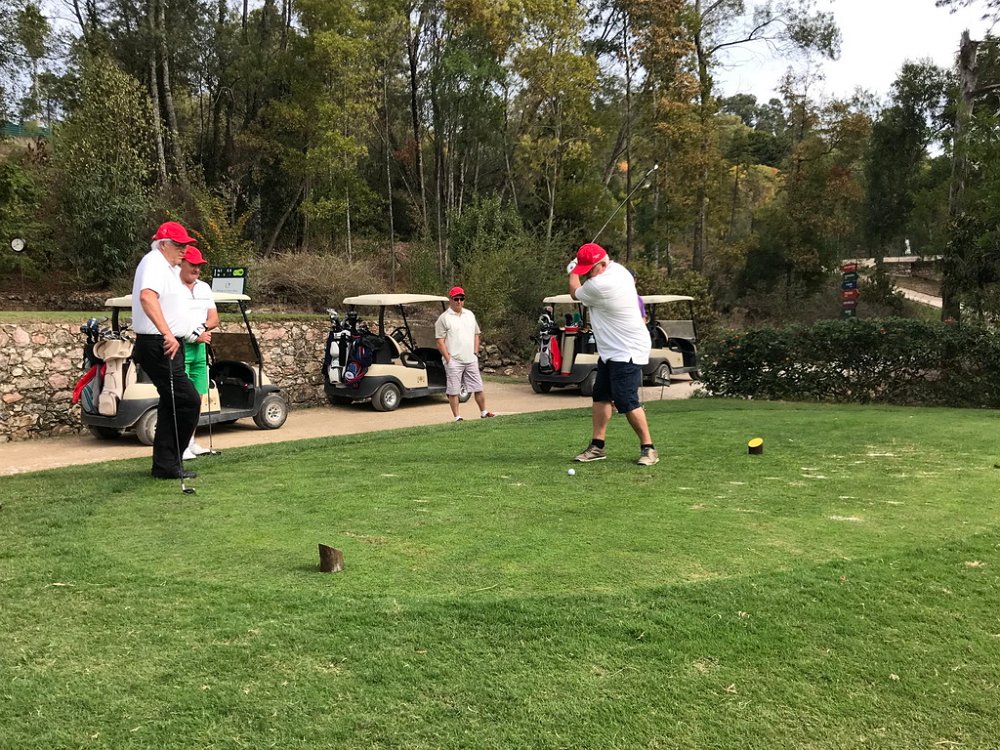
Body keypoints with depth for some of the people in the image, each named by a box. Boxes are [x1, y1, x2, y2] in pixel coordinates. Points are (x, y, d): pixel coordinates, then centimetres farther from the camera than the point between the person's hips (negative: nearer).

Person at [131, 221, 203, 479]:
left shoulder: (171, 268, 21)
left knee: (172, 405, 12)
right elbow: (147, 296, -31)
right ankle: (168, 464, -2)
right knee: (189, 401, -11)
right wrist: (167, 333, -39)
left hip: (168, 345, 11)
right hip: (157, 346, -11)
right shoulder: (154, 262, -12)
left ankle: (165, 465, 18)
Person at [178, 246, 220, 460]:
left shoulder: (204, 288, 17)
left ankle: (191, 442, 15)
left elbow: (214, 319, 14)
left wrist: (201, 328, -6)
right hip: (179, 347, -7)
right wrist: (194, 336, -11)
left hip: (199, 347, 7)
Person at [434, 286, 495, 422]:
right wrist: (448, 359, -13)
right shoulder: (444, 318, -5)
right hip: (454, 361, -5)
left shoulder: (469, 314, 13)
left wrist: (475, 353, 8)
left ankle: (484, 412, 20)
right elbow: (440, 341, -8)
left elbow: (476, 335, 19)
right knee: (453, 390, -1)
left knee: (478, 388, 9)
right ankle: (457, 417, 5)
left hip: (471, 360, 5)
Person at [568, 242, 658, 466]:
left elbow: (575, 293, -4)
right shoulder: (618, 269, 3)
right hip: (610, 350, 11)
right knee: (600, 396, 10)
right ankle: (597, 446, 15)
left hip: (627, 351, -11)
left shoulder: (600, 285, -25)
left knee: (626, 401, -13)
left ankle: (648, 448, -2)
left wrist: (572, 273, 17)